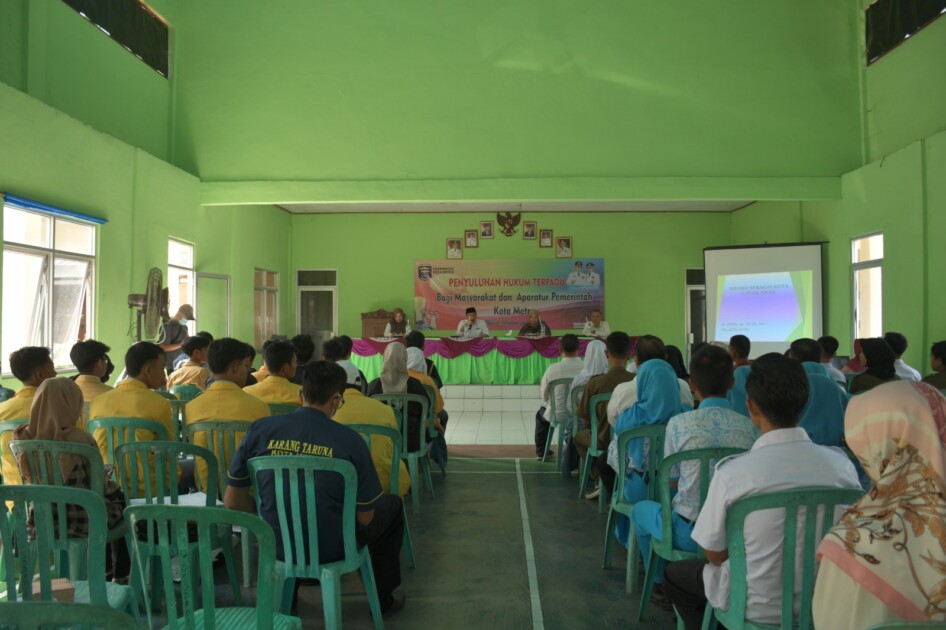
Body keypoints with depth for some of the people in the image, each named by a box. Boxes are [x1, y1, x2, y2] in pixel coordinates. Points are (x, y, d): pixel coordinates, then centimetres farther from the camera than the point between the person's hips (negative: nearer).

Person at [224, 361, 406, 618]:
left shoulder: (259, 430, -10)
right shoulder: (350, 440, -17)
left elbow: (232, 502, -3)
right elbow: (365, 518, -10)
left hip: (276, 545, 3)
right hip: (331, 547, -3)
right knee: (393, 505, 24)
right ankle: (384, 598, 34)